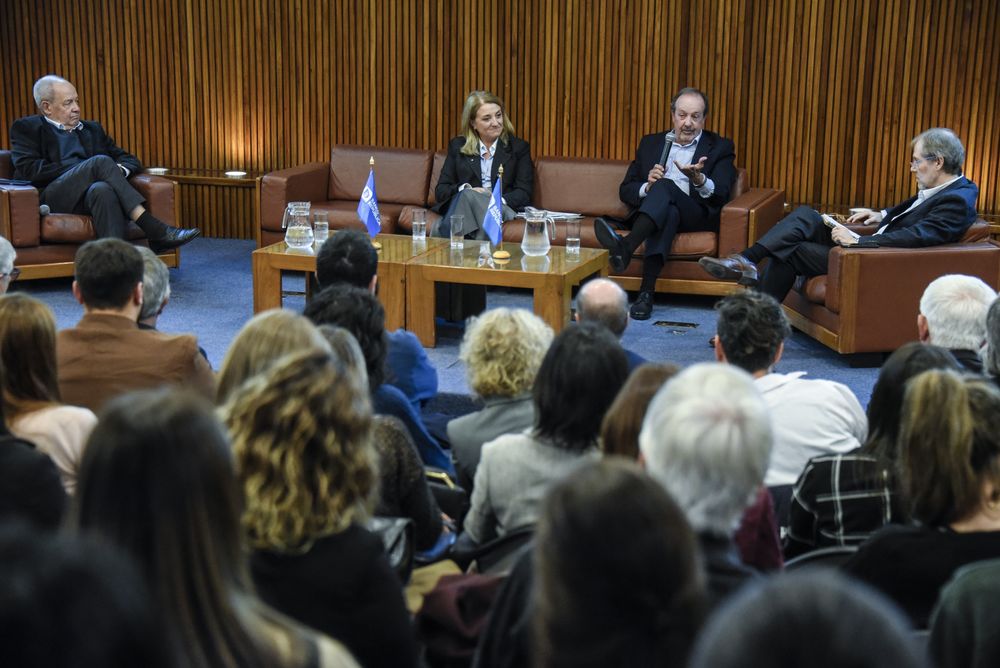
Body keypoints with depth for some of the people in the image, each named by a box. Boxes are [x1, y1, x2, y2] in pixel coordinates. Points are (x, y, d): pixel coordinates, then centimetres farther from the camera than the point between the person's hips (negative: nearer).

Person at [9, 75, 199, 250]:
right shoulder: (26, 128, 15)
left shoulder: (92, 129, 28)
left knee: (103, 190, -37)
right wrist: (80, 170, -8)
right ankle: (154, 230, -37)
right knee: (101, 161, -29)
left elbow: (131, 161, 23)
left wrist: (119, 170, -3)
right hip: (50, 198, -3)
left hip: (93, 194, 3)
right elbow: (27, 169, -3)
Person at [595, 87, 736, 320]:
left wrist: (699, 180, -25)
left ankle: (625, 247, -56)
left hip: (697, 215, -2)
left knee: (665, 185, -33)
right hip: (655, 210, 2)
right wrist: (647, 187, -8)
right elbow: (626, 190, 16)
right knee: (668, 212, -37)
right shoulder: (650, 143, 22)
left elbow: (721, 195, -2)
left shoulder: (719, 147, 13)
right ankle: (647, 292, -51)